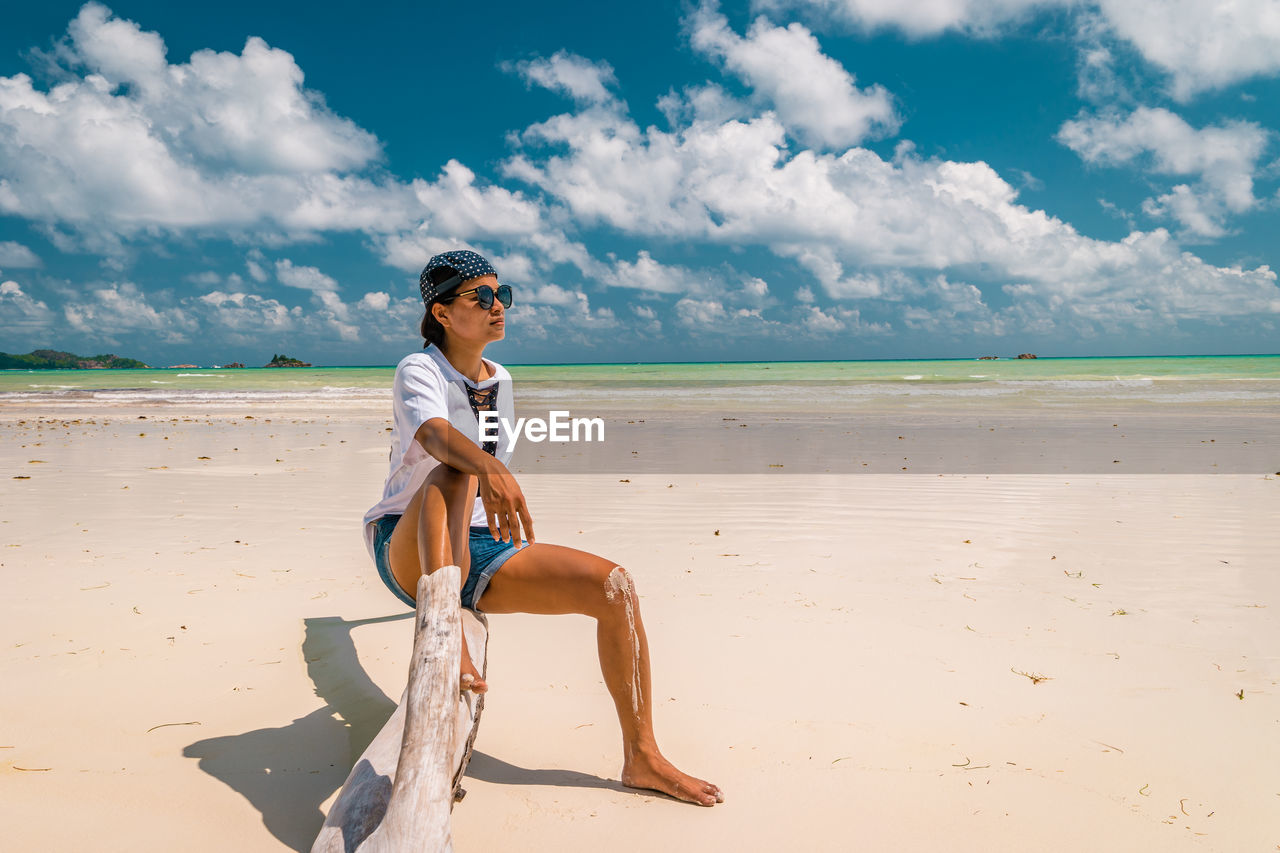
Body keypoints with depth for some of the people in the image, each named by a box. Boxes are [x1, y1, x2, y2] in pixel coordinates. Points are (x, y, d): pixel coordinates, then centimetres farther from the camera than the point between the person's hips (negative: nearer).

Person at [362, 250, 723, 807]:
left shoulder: (500, 380, 12)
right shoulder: (419, 370, -9)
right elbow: (435, 433, -33)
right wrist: (488, 469, -51)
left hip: (481, 550, 6)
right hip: (409, 550, -5)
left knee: (613, 584, -12)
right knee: (454, 470, -36)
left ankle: (641, 758, -6)